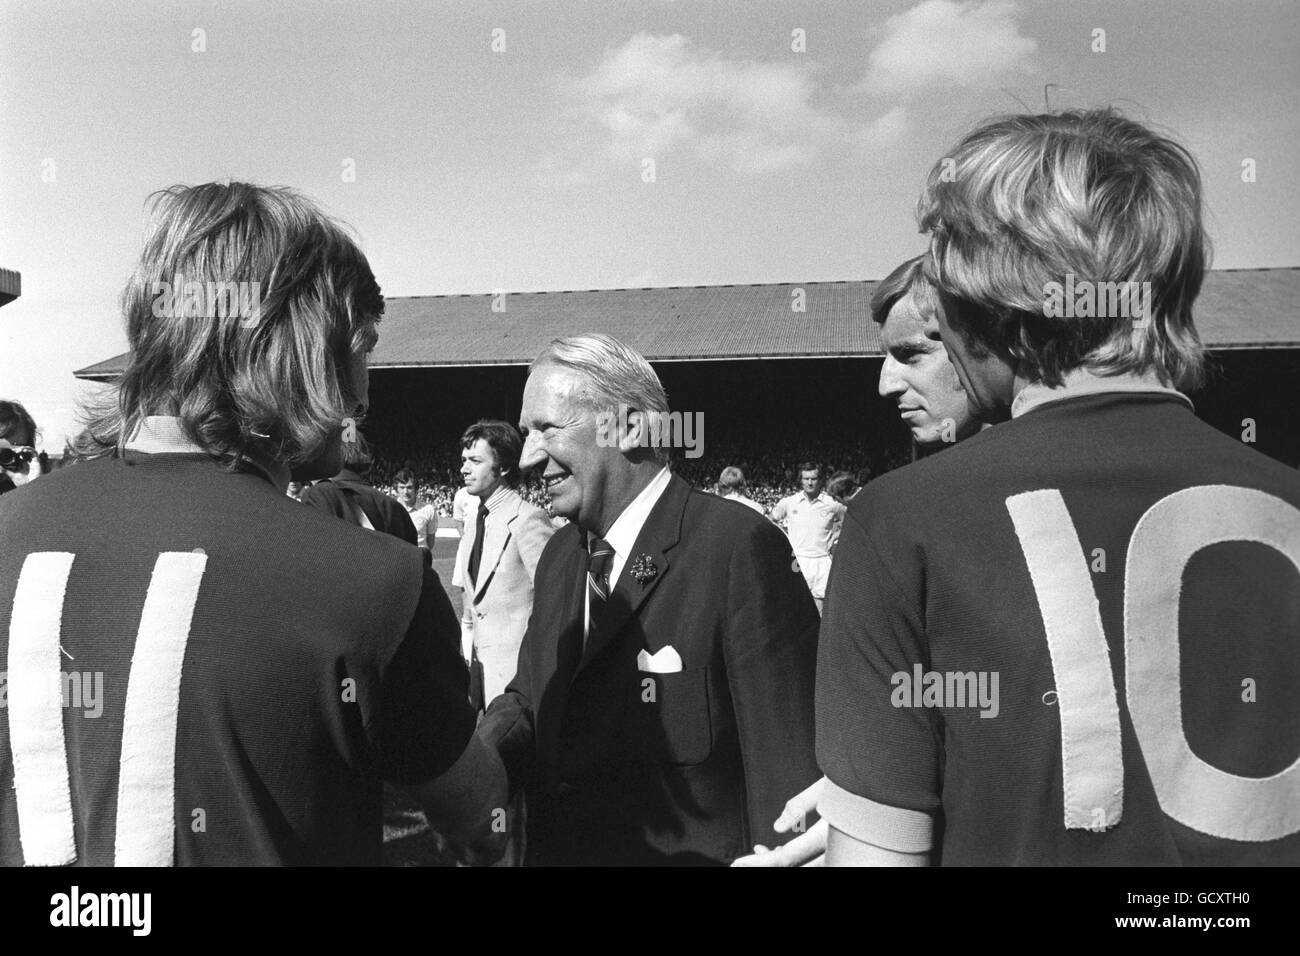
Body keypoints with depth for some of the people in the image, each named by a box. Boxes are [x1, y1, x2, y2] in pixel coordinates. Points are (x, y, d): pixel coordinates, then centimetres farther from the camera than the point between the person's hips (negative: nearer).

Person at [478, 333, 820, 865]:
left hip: (693, 852, -7)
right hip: (553, 848, 7)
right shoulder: (559, 554, 5)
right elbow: (529, 697, 10)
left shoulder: (739, 547, -21)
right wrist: (469, 763, -8)